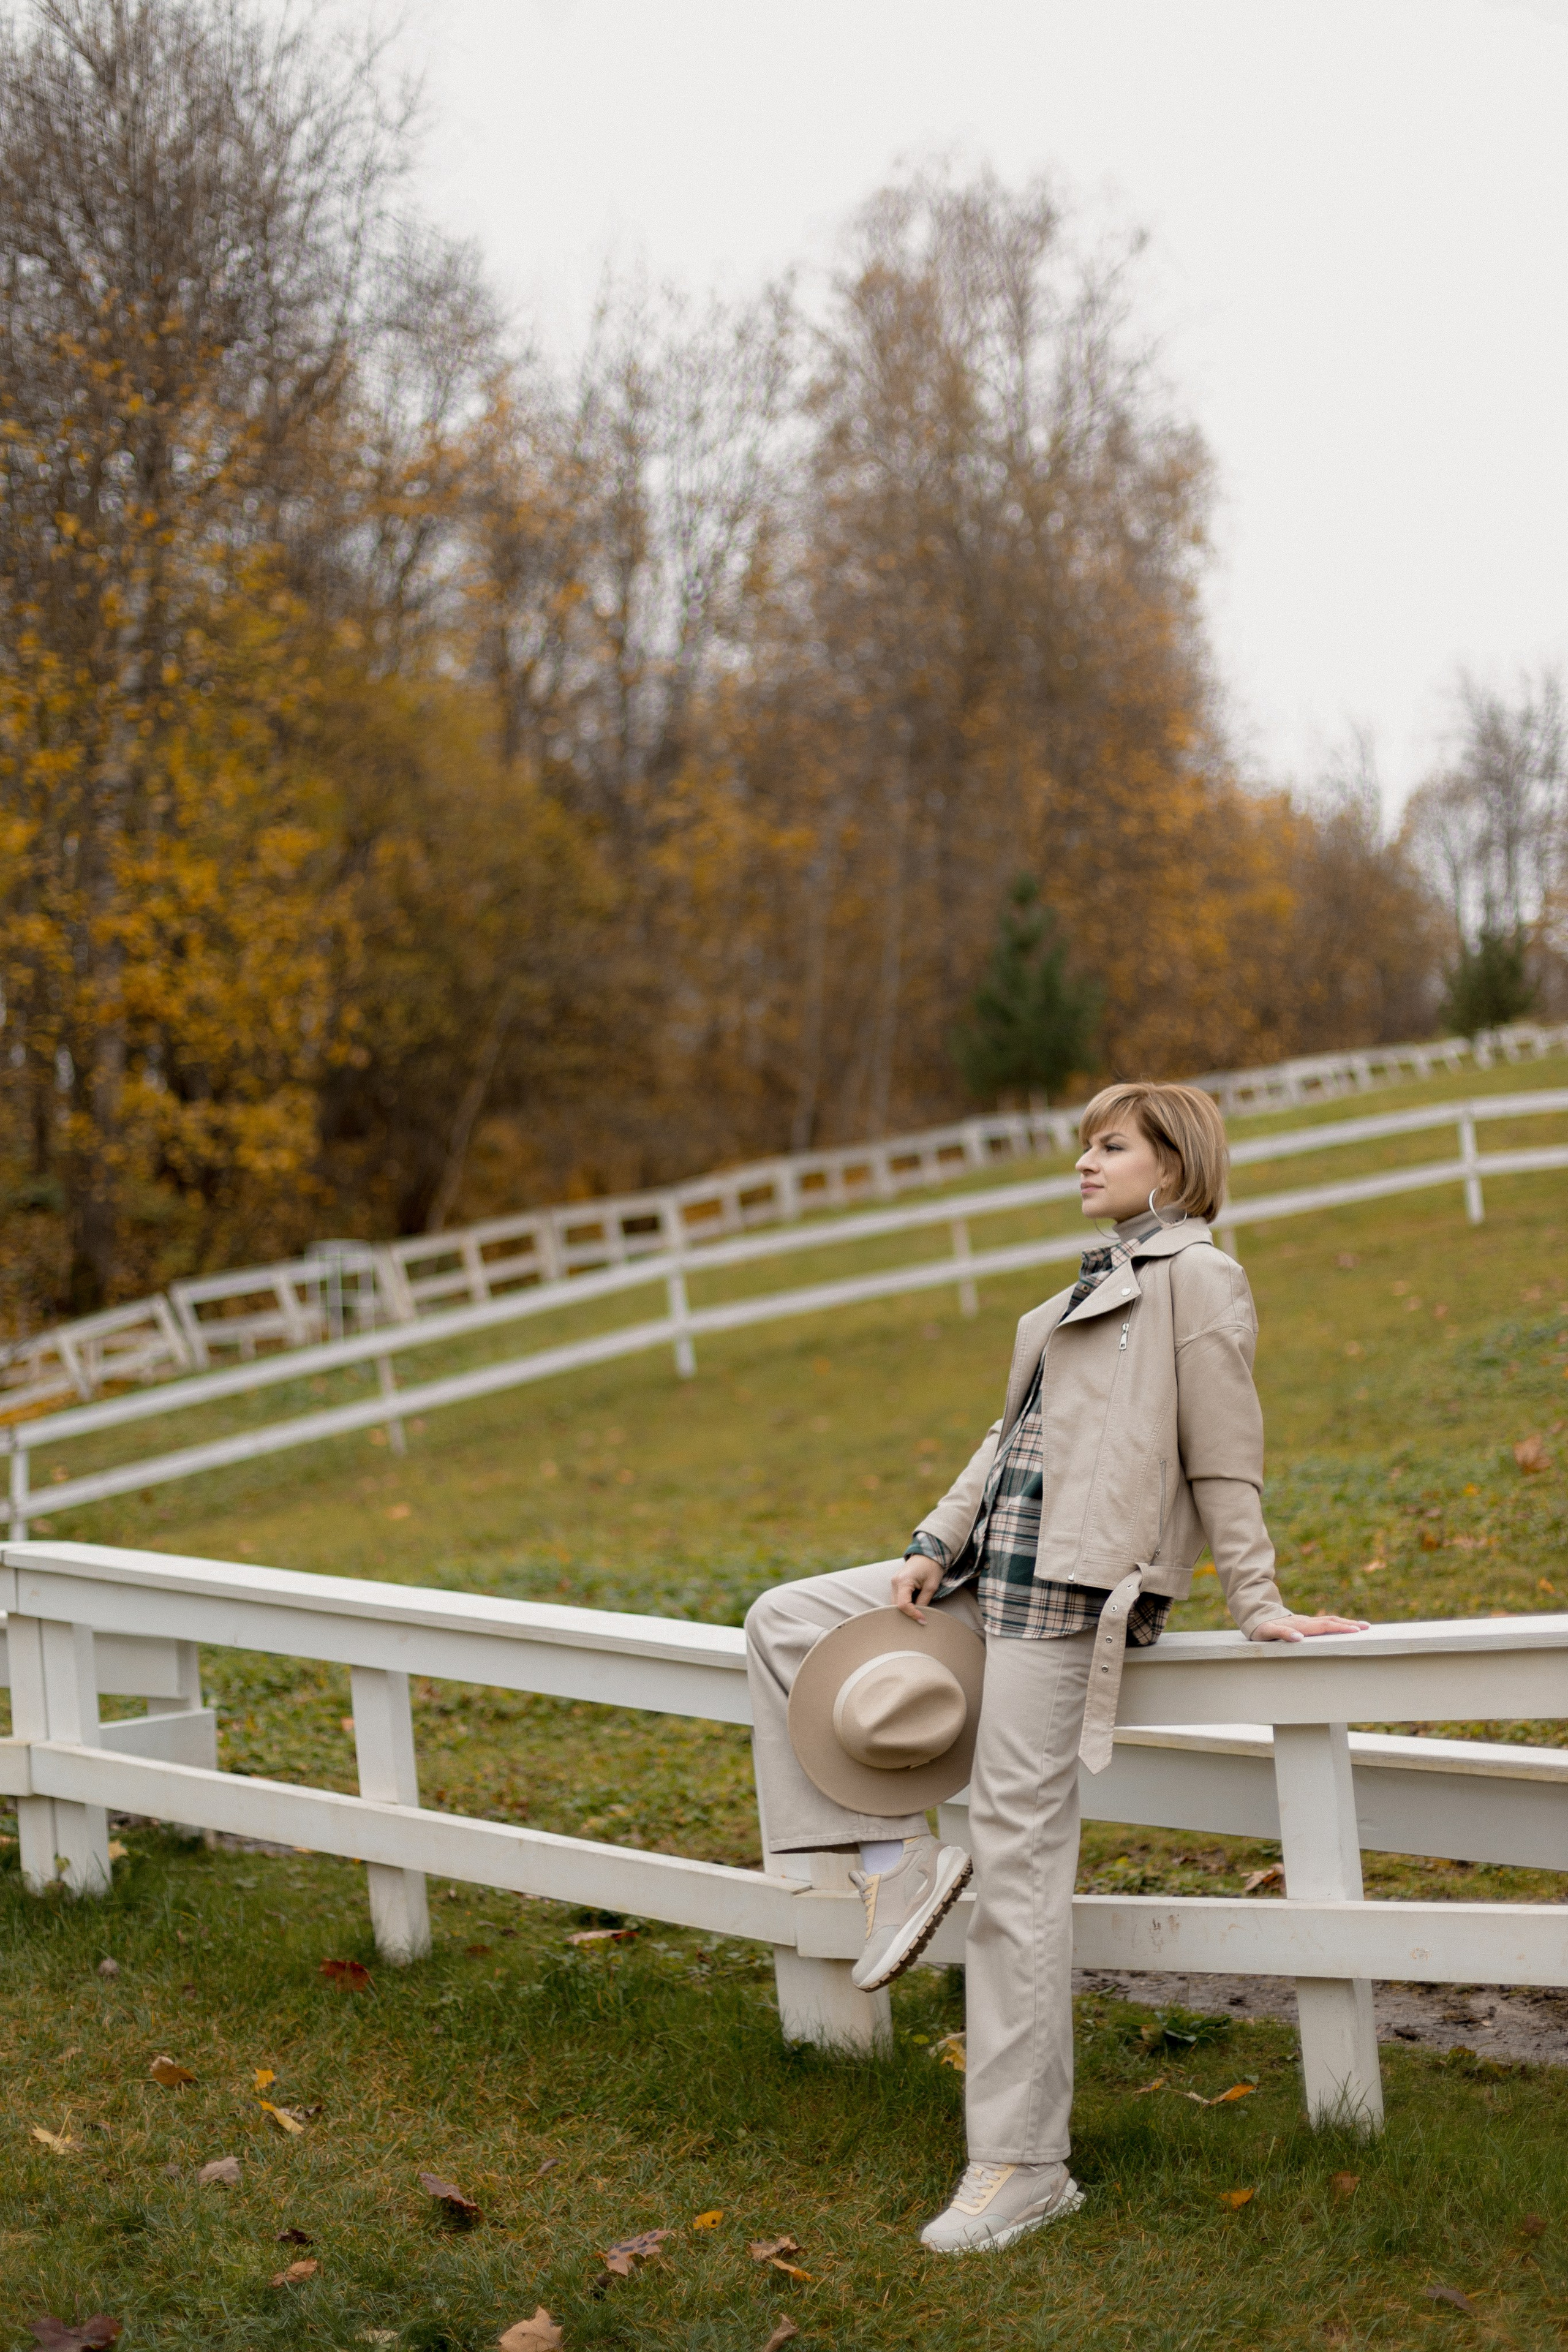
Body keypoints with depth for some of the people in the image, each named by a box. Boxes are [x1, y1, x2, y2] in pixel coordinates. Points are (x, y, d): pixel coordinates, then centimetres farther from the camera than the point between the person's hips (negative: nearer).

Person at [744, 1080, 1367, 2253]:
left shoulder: (1197, 1279, -6)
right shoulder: (1100, 1282, 21)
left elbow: (1225, 1461, -7)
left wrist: (1258, 1605, -8)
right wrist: (934, 1548, 9)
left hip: (1072, 1588, -10)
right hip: (994, 1571, 10)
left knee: (1018, 1863, -8)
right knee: (783, 1620, 12)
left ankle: (1023, 2165, -1)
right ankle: (895, 1856, 7)